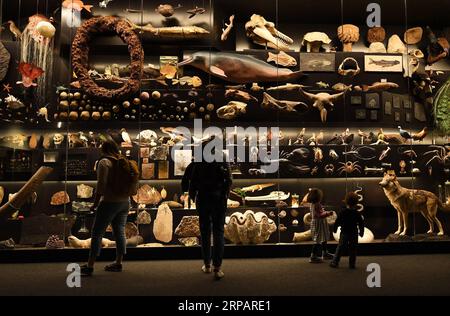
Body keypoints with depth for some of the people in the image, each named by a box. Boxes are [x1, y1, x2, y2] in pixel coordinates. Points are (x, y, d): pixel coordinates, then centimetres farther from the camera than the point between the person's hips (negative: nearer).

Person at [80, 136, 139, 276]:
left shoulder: (104, 162, -10)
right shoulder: (125, 162, 11)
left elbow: (101, 185, -16)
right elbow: (132, 186, 11)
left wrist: (95, 204, -9)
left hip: (110, 202, -7)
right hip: (125, 202, 7)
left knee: (97, 233, -1)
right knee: (120, 232, 12)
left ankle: (90, 266, 1)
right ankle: (118, 263, 19)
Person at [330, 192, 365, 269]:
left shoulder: (343, 212, -8)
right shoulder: (357, 214, -4)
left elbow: (337, 222, -4)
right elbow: (361, 224, 2)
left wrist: (335, 229, 11)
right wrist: (361, 232, 15)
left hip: (344, 233, -1)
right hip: (354, 234, 1)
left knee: (340, 248, 5)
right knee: (352, 249, 9)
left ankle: (335, 262, 5)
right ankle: (352, 264, 10)